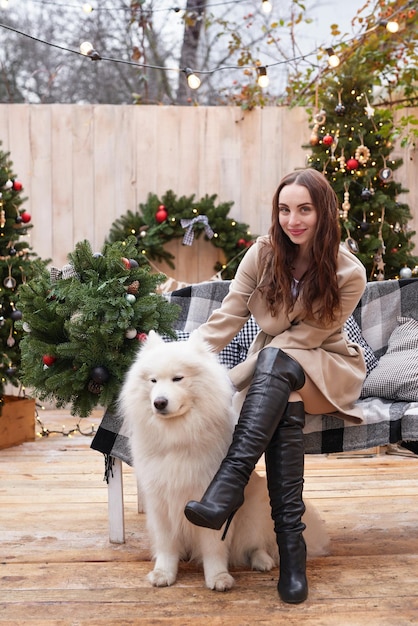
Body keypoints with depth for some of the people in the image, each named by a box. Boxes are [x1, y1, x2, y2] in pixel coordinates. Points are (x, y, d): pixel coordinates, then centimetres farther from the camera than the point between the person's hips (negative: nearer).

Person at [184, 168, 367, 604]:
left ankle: (228, 485, -46)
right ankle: (291, 544, -35)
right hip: (272, 369, 2)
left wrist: (258, 362, -24)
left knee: (273, 362, -36)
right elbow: (228, 315, -12)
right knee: (285, 408, -34)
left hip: (325, 368, -2)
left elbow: (306, 334, -14)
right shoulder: (264, 253, -5)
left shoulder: (348, 273, -12)